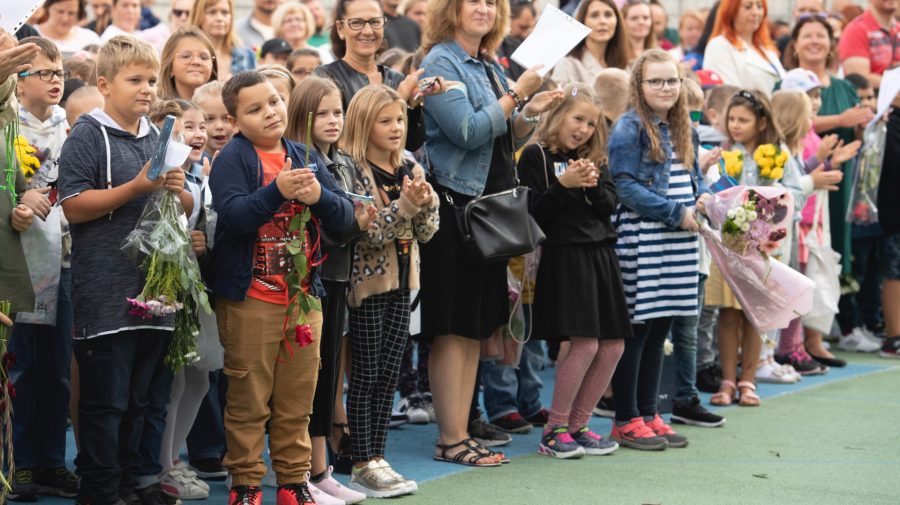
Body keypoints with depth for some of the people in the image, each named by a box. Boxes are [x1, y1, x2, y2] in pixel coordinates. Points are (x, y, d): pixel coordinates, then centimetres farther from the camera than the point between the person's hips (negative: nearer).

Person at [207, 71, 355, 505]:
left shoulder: (304, 157, 8)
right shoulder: (233, 159, -8)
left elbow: (346, 217, 4)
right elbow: (233, 215, -23)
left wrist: (319, 196, -16)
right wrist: (278, 191, -34)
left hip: (302, 296, 5)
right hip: (249, 300, -5)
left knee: (297, 400, 11)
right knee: (249, 399, 2)